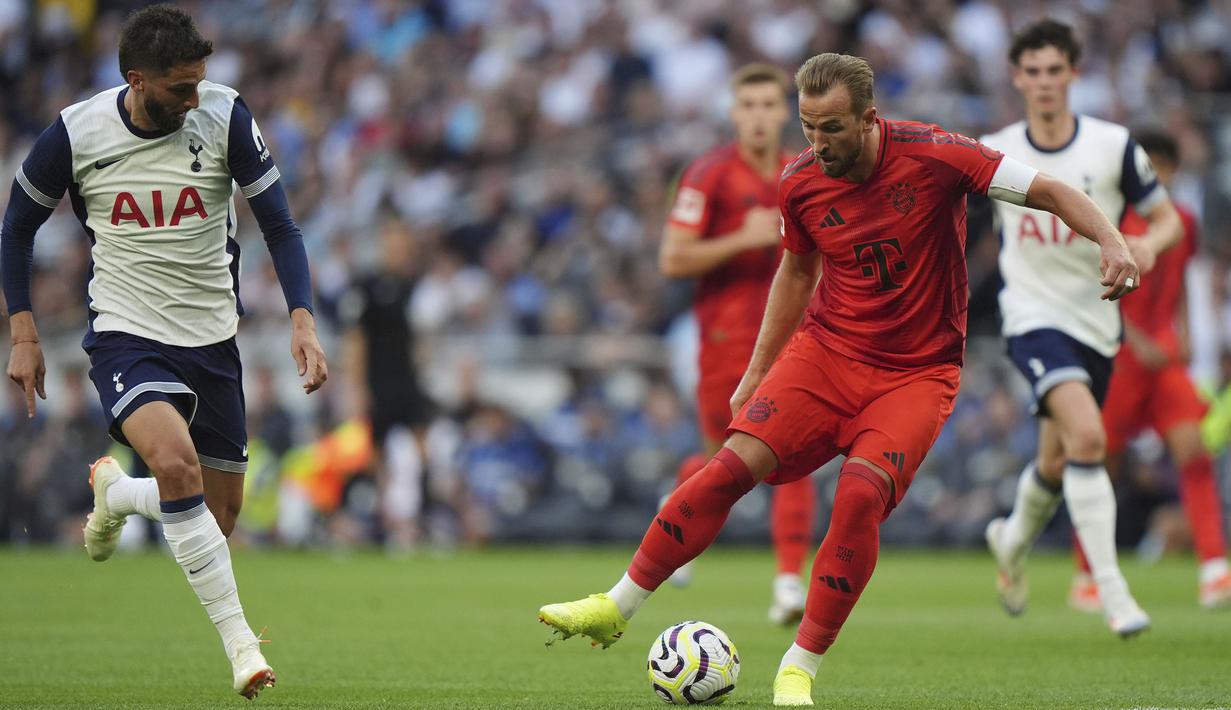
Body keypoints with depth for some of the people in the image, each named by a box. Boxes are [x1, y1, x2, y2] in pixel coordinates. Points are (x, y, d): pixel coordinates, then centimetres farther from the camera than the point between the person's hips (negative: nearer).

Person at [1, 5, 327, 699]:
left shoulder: (225, 115, -10)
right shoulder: (76, 134, -12)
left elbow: (279, 223, -4)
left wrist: (303, 320, -17)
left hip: (212, 338, 3)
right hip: (126, 335, -3)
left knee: (220, 517, 8)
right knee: (176, 460, -31)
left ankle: (113, 493, 40)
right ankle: (239, 640, -23)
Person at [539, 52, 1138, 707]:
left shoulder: (934, 157, -16)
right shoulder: (800, 183, -4)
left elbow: (1051, 191, -12)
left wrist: (1111, 242, -29)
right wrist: (756, 373, 18)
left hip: (916, 374, -3)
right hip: (825, 351, 3)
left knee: (860, 494, -25)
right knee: (733, 465, -15)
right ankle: (616, 608, -2)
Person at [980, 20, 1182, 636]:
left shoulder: (1113, 146, -4)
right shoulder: (993, 155, -3)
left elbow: (1167, 218, 2)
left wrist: (1148, 244, -19)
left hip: (1097, 321, 3)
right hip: (1034, 317, -3)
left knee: (1057, 463, 15)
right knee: (1087, 436, -26)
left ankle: (1013, 541, 49)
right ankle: (1112, 591, -26)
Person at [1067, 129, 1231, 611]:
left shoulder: (1182, 223, 10)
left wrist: (1182, 335, 8)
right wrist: (1137, 343, -18)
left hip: (1163, 356, 4)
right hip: (1118, 354, -4)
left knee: (1192, 446, -13)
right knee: (1103, 461, 1)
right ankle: (1085, 579, 16)